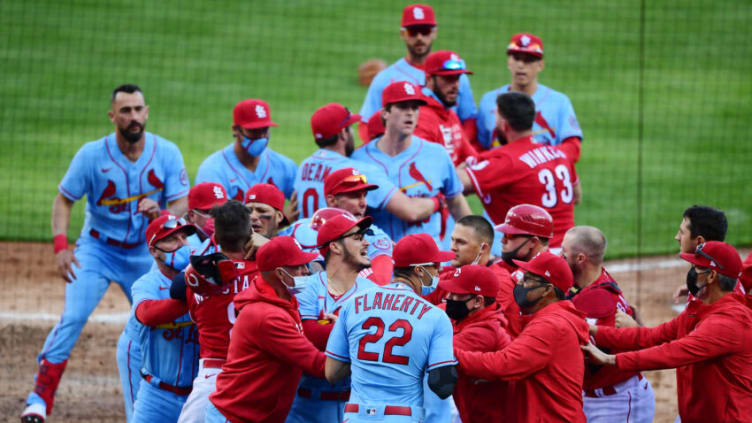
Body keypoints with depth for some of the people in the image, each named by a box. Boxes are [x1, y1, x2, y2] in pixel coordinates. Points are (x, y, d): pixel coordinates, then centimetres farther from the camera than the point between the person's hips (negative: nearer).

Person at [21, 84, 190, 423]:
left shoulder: (167, 153, -10)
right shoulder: (92, 154, -14)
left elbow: (182, 204, -10)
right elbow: (64, 200, -7)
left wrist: (161, 213, -34)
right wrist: (61, 246, -21)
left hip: (145, 252, 2)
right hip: (97, 249, -2)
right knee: (72, 319, -17)